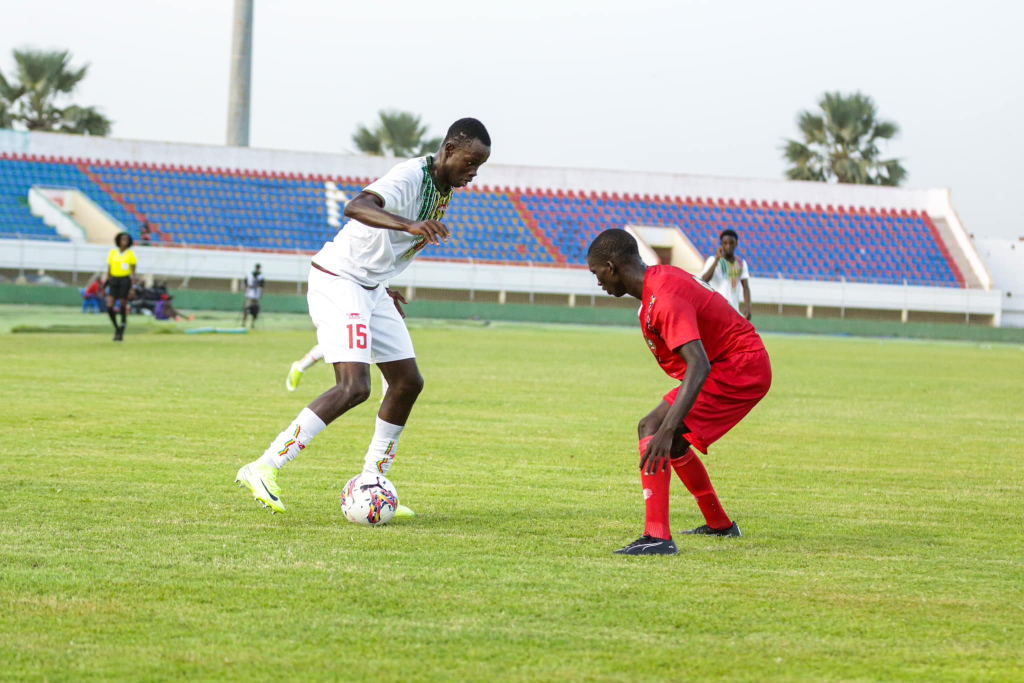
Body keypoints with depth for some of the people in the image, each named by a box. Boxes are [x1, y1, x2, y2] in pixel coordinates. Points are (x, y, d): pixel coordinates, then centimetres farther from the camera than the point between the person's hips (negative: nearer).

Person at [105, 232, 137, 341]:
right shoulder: (112, 252, 7)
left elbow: (133, 273, 0)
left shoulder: (131, 254, 0)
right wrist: (106, 286, 10)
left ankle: (121, 333, 8)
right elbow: (109, 270, 12)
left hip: (125, 281, -3)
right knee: (109, 307, -10)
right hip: (114, 281, 3)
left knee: (123, 307, -1)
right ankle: (116, 328, 13)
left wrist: (132, 288, -8)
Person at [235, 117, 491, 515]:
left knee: (408, 382, 8)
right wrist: (410, 225, -56)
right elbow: (357, 207, -41)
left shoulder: (443, 190, 9)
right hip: (337, 283, -10)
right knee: (354, 387, -21)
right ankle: (262, 470, -18)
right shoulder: (411, 176, -21)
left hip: (370, 288, 10)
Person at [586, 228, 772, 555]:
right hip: (750, 367, 10)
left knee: (651, 429, -19)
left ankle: (658, 537, -27)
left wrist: (667, 429, -41)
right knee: (673, 442, 23)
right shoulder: (662, 276, 7)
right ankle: (719, 524, 37)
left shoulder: (664, 299, -24)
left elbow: (699, 366, -35)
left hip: (738, 369, -10)